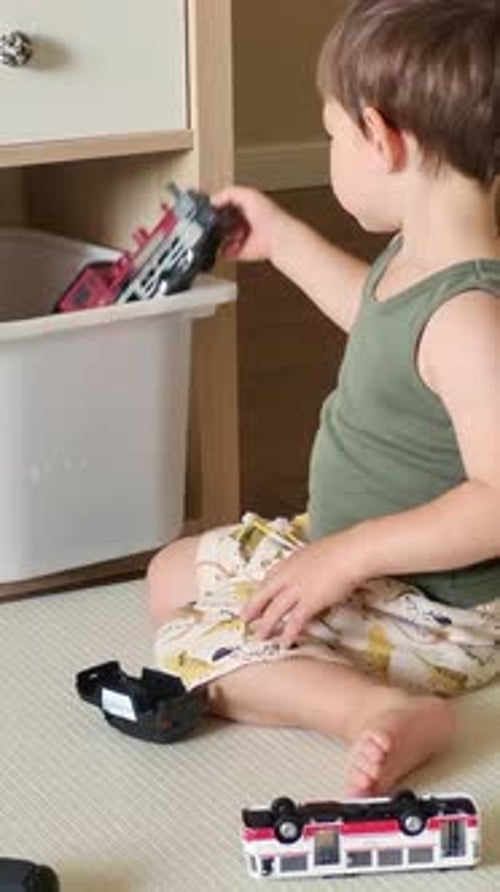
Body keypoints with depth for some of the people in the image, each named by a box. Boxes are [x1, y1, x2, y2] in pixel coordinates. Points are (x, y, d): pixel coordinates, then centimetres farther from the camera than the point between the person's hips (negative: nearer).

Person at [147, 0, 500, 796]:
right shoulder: (420, 258, -2)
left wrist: (350, 554, -31)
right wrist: (284, 241, 26)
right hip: (350, 545, 11)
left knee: (193, 645, -17)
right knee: (172, 579, 18)